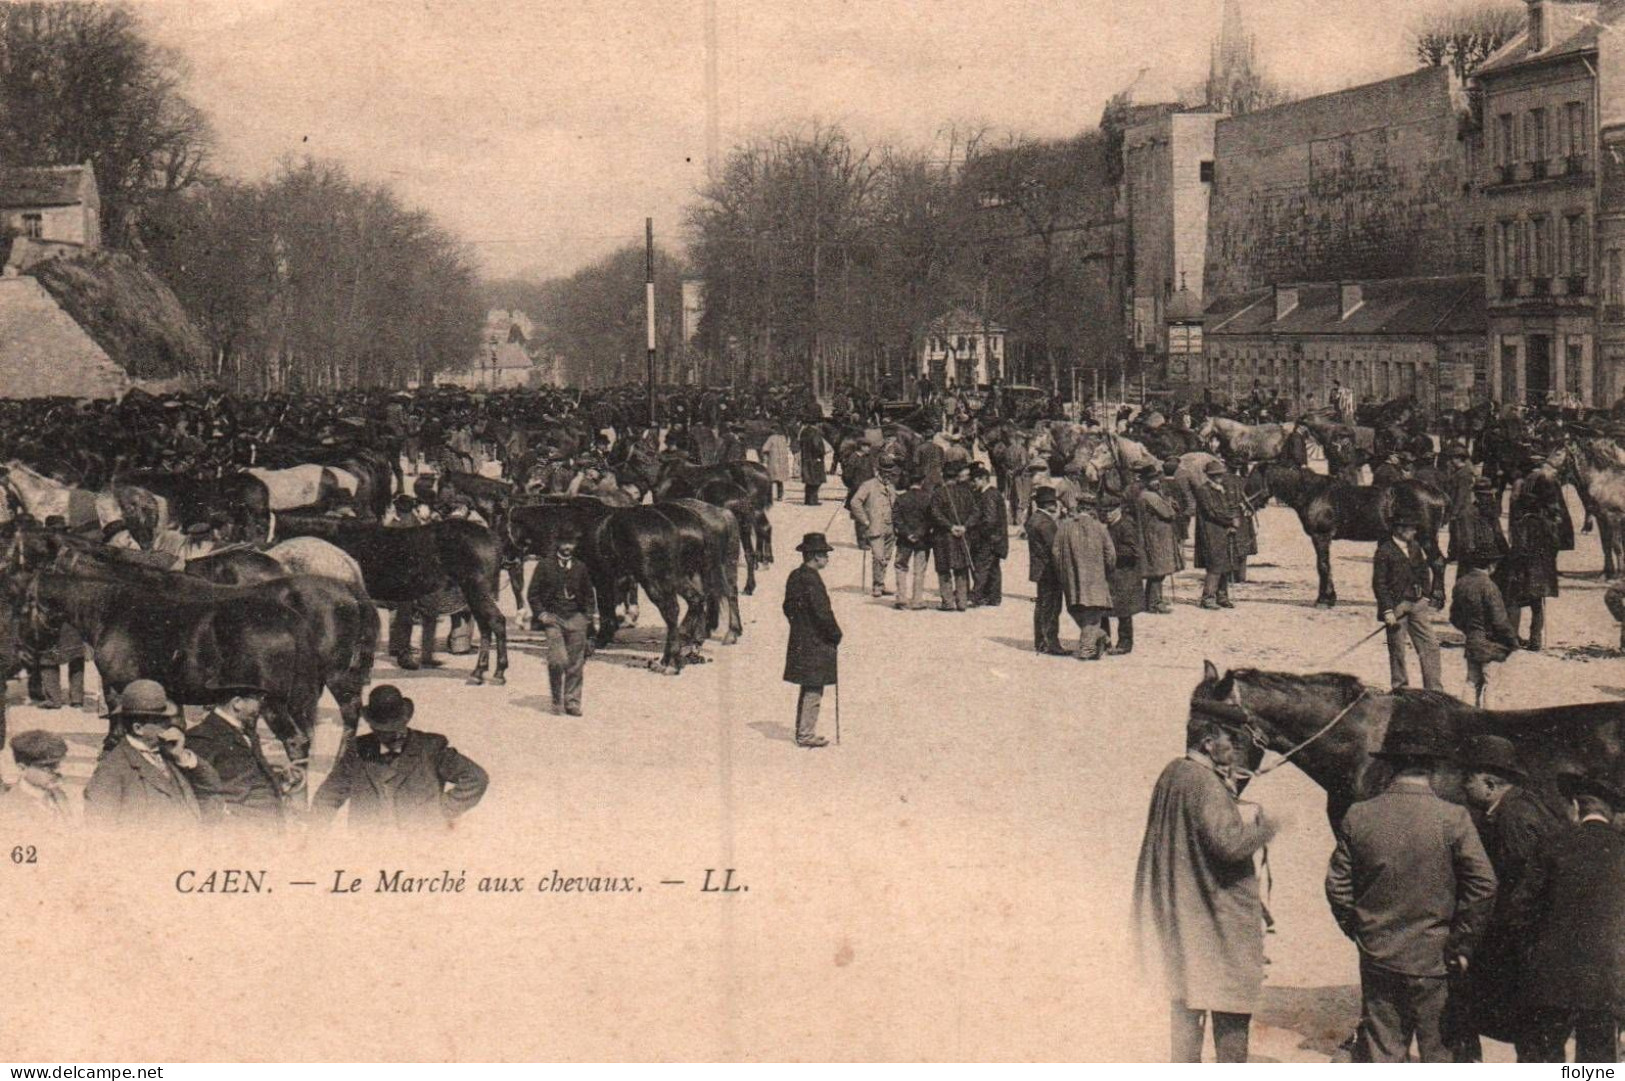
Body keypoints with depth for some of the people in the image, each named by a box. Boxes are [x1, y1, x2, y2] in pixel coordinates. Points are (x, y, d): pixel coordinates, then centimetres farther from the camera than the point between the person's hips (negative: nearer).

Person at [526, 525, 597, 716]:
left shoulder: (581, 568, 13)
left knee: (575, 664, -1)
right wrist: (541, 614, -5)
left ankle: (572, 702, 7)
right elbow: (532, 594, 6)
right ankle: (557, 701, 0)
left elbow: (589, 596, 22)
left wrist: (588, 616, 10)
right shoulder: (544, 566, 5)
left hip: (576, 619, 3)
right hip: (553, 619, -3)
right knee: (558, 661, -16)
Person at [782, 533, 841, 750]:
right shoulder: (812, 579, -20)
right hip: (816, 644, -9)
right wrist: (836, 635, -9)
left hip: (799, 640, 9)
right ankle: (806, 735, 2)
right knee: (813, 690, -2)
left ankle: (802, 731, 24)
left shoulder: (794, 577, 8)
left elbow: (788, 607, 16)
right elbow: (823, 612, -21)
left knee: (808, 689, 18)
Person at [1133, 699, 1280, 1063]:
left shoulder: (1171, 774, 9)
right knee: (1232, 1010, 0)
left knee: (1185, 1005, 15)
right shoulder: (1205, 783, -20)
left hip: (1177, 916, 9)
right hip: (1219, 918, -9)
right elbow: (1230, 842, -28)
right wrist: (1267, 825, -12)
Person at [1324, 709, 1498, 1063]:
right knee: (1439, 1054, 8)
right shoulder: (1453, 818, -10)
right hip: (1434, 961, -2)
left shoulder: (1358, 817, -3)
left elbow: (1337, 884, 1)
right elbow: (1483, 884, -13)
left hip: (1377, 958, 2)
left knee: (1381, 1053, 8)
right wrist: (1460, 946, -4)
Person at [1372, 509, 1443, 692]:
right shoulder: (1384, 551, -11)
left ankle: (1434, 689, 7)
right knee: (1397, 650, 4)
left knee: (1430, 645, 2)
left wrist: (1426, 601, 13)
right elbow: (1379, 583, -12)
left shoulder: (1415, 547, 9)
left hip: (1418, 603, 6)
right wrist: (1388, 611, -17)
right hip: (1396, 606, -6)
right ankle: (1400, 689, 16)